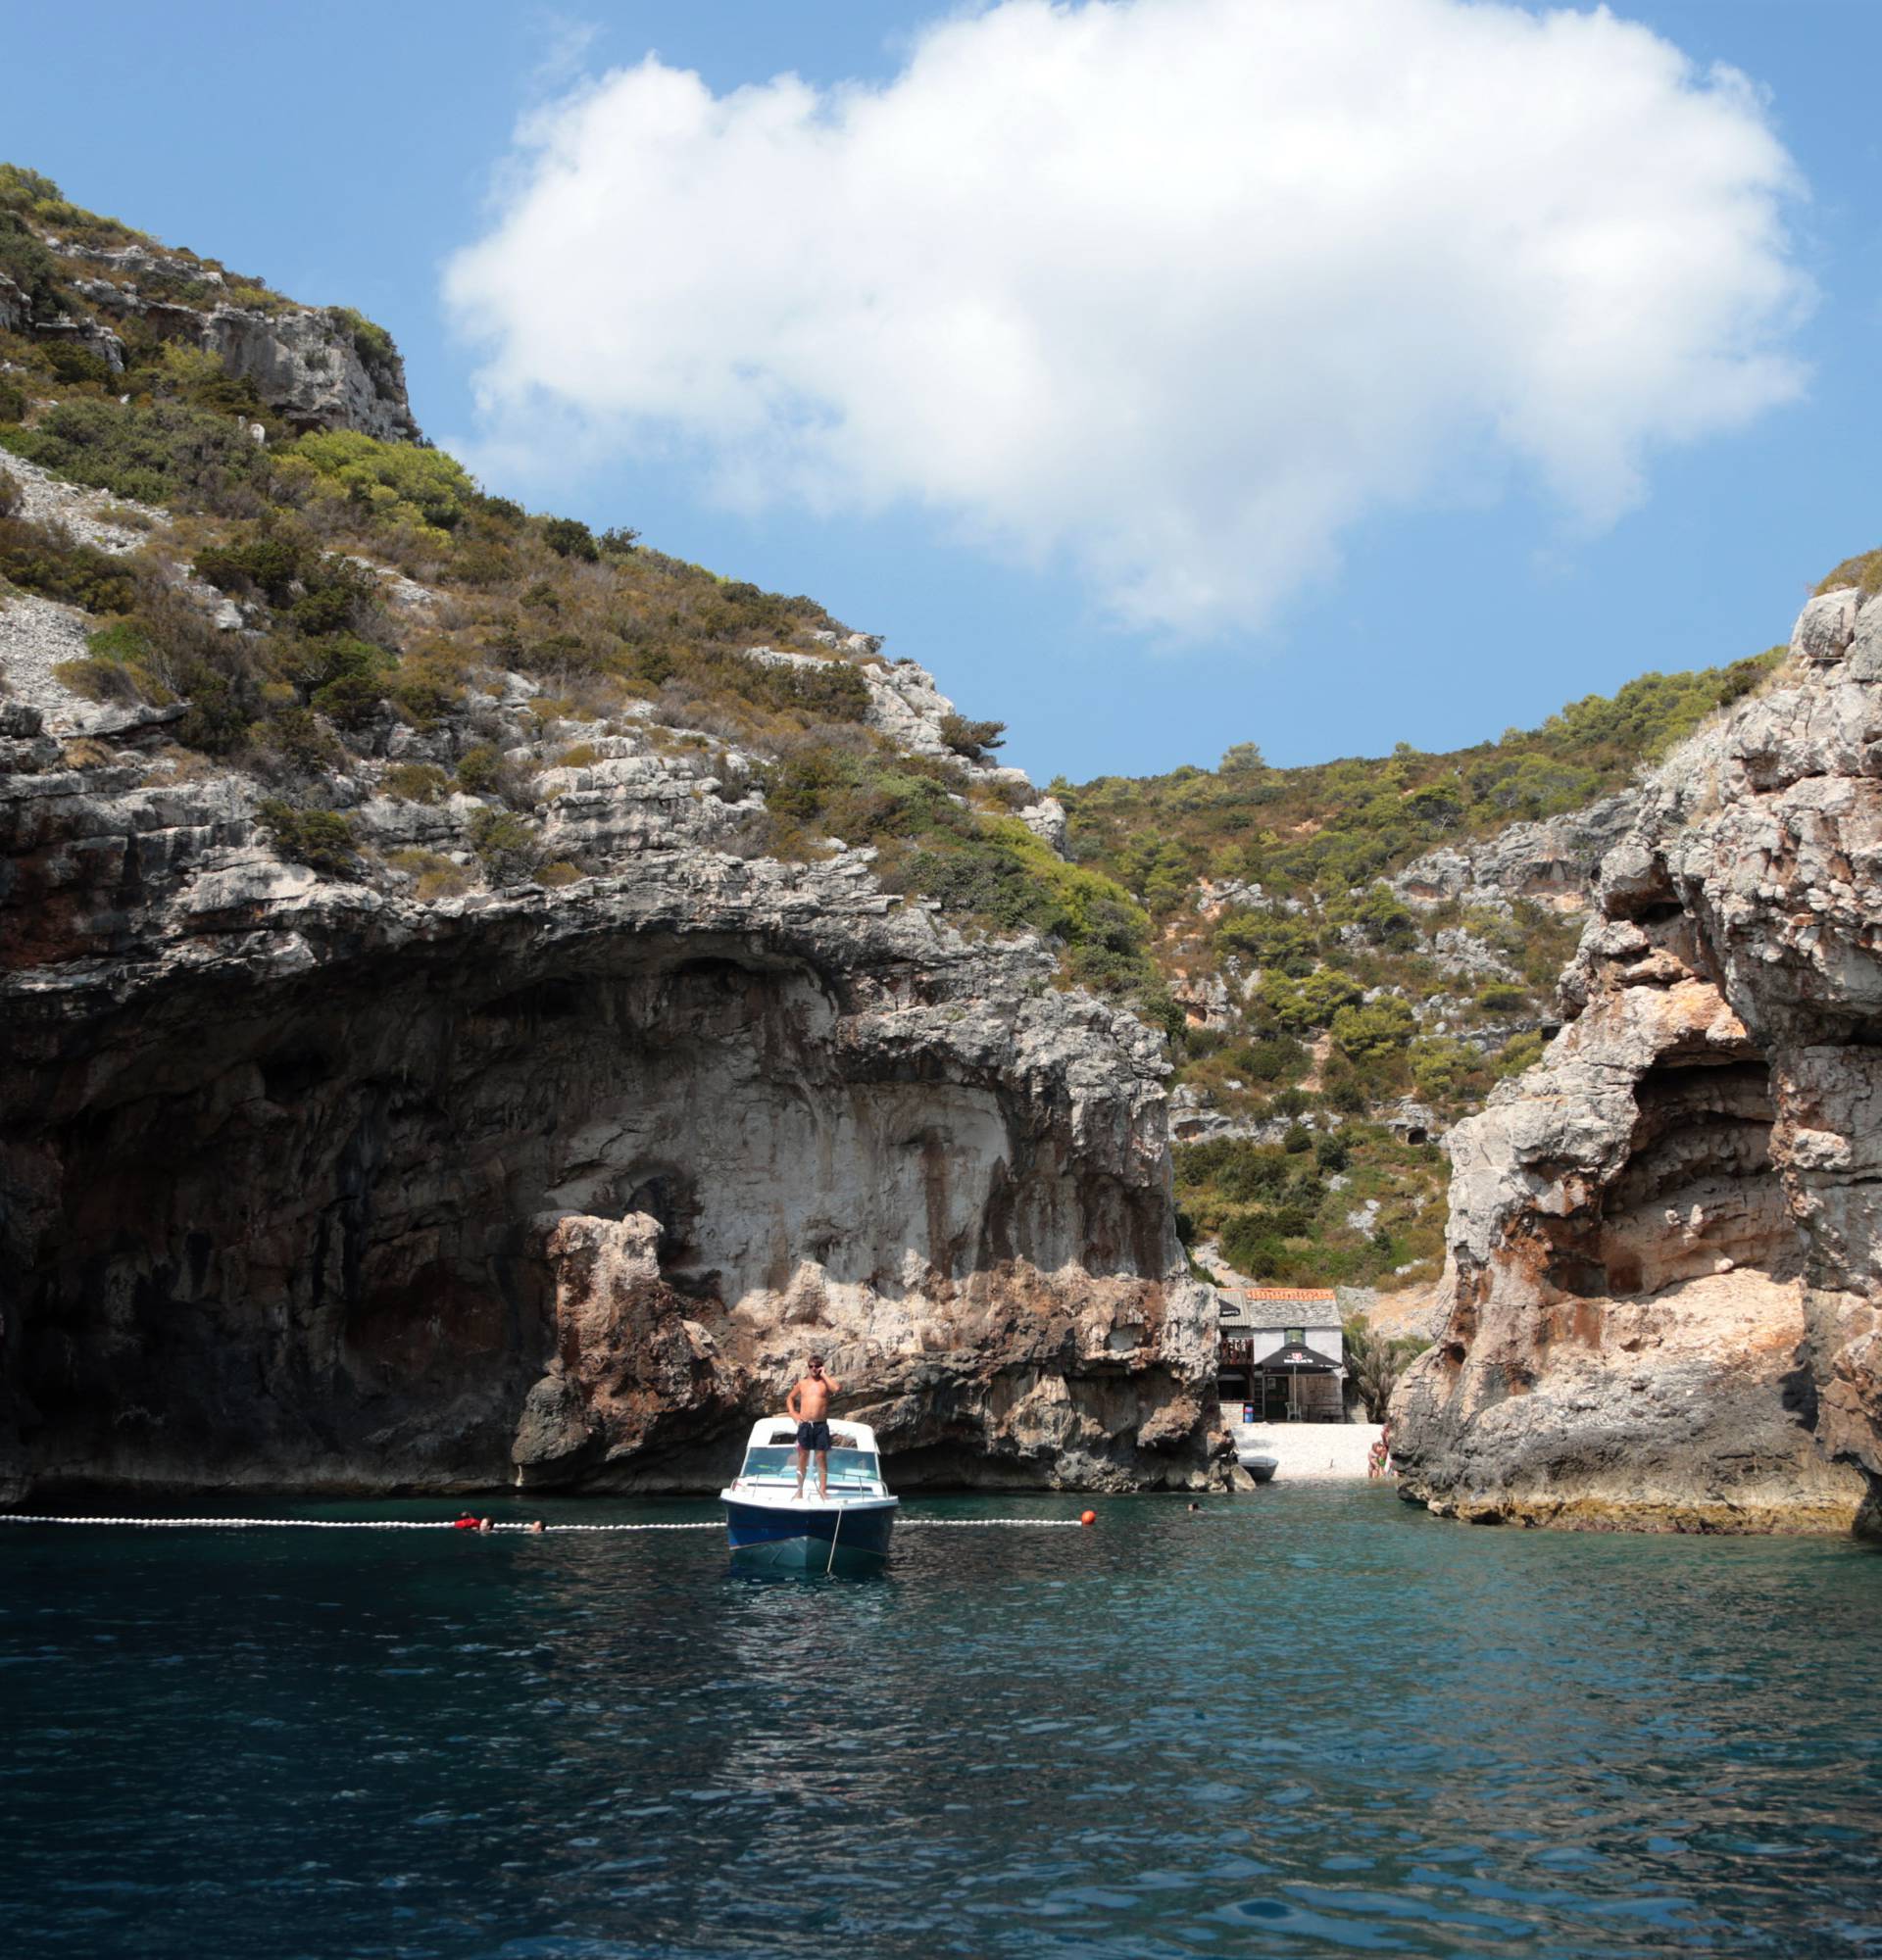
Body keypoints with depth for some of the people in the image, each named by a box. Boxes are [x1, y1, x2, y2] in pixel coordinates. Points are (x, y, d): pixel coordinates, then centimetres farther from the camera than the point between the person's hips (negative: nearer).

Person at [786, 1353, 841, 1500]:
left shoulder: (825, 1383, 4)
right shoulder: (802, 1384, 12)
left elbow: (837, 1389, -18)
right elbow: (790, 1398, 24)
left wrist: (824, 1375, -9)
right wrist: (793, 1413, 8)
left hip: (821, 1425, -2)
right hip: (804, 1425, 2)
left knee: (822, 1457, -3)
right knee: (802, 1457, 5)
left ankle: (822, 1489, 2)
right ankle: (799, 1489, 12)